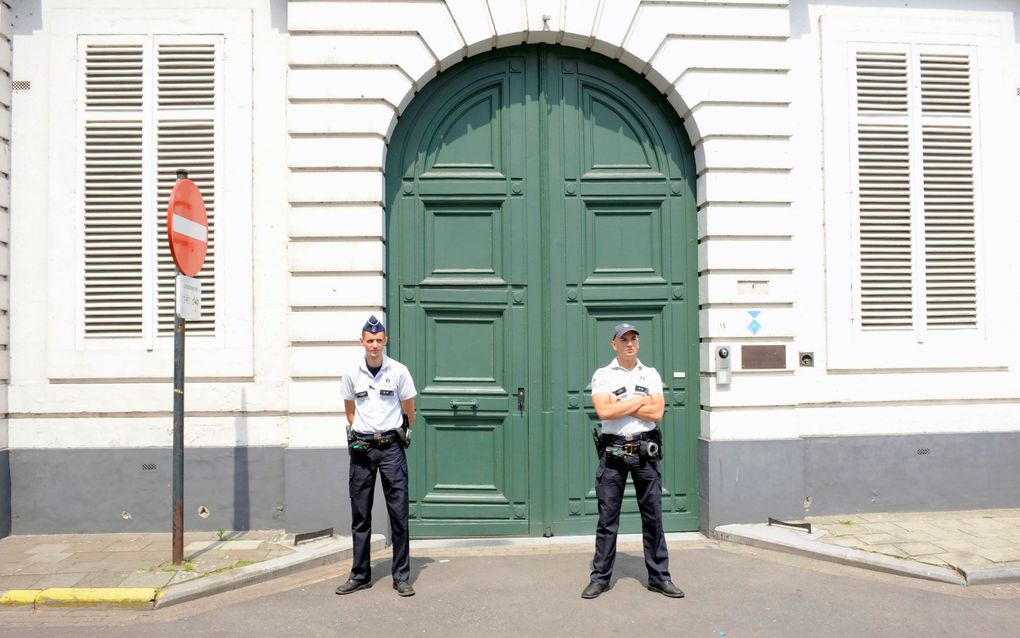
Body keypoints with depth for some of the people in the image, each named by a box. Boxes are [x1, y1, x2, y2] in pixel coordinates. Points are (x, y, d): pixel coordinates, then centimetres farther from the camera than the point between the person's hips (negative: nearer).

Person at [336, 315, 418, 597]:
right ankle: (360, 575, 18)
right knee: (360, 515, 8)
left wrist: (398, 436, 9)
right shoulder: (352, 373, 4)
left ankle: (402, 576, 8)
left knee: (399, 513, -1)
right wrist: (360, 435, 9)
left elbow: (409, 412, 8)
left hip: (391, 447, -2)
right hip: (361, 448, 2)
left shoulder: (399, 371, -2)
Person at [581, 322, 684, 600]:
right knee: (607, 518, 4)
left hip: (645, 451, 2)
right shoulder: (603, 375, 1)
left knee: (653, 516, 7)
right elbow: (603, 411, -16)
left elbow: (657, 413, -6)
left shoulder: (651, 375, 8)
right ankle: (600, 577, 13)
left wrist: (620, 406, -10)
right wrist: (641, 401, -8)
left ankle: (659, 577, 17)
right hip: (613, 452, -2)